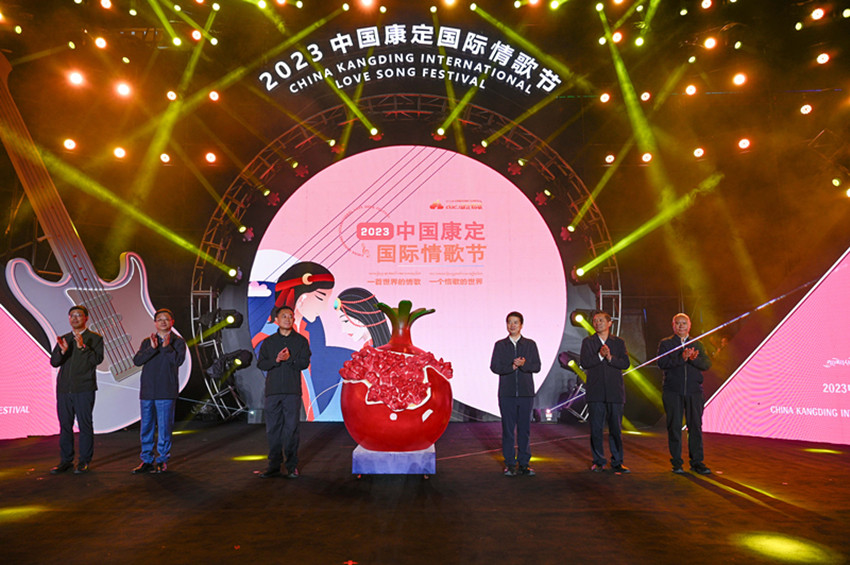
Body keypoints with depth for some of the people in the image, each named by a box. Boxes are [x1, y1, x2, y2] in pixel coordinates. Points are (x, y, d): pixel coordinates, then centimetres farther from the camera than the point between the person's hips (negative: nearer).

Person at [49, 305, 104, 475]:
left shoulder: (95, 338, 2)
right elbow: (54, 362, 6)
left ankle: (84, 461, 7)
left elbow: (98, 359, -10)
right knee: (65, 425, 8)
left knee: (85, 425, -2)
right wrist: (62, 350, -13)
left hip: (84, 389, -4)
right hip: (64, 389, 4)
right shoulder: (63, 339, 15)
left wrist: (83, 347, -22)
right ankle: (66, 460, 18)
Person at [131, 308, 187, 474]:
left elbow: (178, 361, -12)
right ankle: (147, 460, 20)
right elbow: (137, 361, -2)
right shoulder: (147, 341, 13)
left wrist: (166, 347, -19)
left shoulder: (178, 341, 3)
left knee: (164, 427, 0)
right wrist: (152, 348, -14)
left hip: (166, 392, -4)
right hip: (147, 391, 4)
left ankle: (162, 460, 11)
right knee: (146, 427, 9)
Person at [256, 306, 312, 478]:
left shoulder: (301, 340, 8)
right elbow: (260, 364, 3)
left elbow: (304, 363, -1)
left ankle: (292, 466, 8)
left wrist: (289, 359, -14)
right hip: (273, 390, 2)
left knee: (291, 428, -1)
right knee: (272, 428, 4)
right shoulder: (268, 342, 12)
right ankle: (274, 466, 14)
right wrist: (276, 360, -13)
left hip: (292, 390, -2)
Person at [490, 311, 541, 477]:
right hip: (507, 393, 0)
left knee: (524, 429, 4)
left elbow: (537, 366, 1)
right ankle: (509, 464, 12)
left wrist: (524, 364, -18)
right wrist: (512, 366, -15)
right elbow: (494, 367, -1)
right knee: (508, 429, 3)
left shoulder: (530, 344, 8)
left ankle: (524, 463, 14)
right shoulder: (500, 345, 8)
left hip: (526, 392, 0)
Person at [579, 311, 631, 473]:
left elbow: (625, 364, -2)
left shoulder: (619, 342, 10)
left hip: (615, 392, 0)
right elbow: (584, 363, -5)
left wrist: (610, 357, -15)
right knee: (596, 428, 3)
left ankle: (617, 462, 12)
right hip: (595, 392, 0)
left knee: (616, 428, 2)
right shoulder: (587, 342, 8)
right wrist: (600, 355, -16)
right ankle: (598, 461, 15)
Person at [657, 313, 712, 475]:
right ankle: (676, 463, 11)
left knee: (696, 426, 2)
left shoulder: (697, 344, 14)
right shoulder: (665, 343, 7)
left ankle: (697, 462, 11)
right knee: (674, 427, 2)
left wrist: (693, 359, -18)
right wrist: (681, 358, -20)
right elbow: (662, 363, -9)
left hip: (694, 391, 2)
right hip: (673, 391, -2)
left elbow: (707, 364, 1)